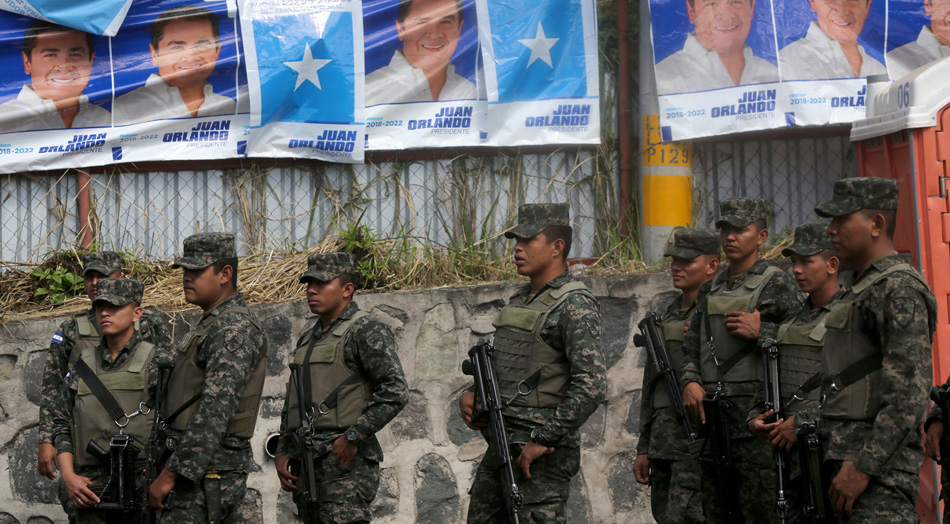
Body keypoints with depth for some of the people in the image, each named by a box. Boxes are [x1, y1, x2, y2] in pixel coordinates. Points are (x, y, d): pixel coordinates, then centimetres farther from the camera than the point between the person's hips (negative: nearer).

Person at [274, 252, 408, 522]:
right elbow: (292, 405, 25)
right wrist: (282, 454, 11)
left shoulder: (367, 331, -5)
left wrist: (352, 438, -19)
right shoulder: (308, 339, 21)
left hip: (347, 462, -8)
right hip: (306, 465, 8)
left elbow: (395, 391, -17)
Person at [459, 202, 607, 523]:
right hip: (501, 445, 9)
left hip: (544, 452, -9)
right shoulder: (519, 301, 16)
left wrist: (543, 441, -19)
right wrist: (471, 395, 6)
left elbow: (592, 385, -21)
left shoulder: (575, 304, -11)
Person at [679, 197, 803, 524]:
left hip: (755, 415, -6)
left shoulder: (776, 284, -1)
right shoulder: (710, 290, 18)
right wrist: (690, 382, 1)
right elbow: (692, 348, 17)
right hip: (710, 415, 6)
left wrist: (760, 332, -13)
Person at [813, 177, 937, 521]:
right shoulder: (861, 287, 20)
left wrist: (863, 466, -24)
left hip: (879, 460, -10)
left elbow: (910, 392, -21)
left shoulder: (900, 289, -12)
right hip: (851, 453, 10)